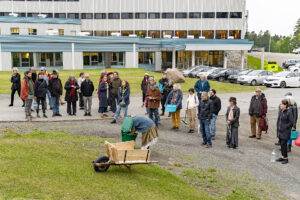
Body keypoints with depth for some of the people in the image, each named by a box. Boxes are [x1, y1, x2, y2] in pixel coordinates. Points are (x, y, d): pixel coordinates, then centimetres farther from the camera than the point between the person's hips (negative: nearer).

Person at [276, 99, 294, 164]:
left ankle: (286, 158, 6)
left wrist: (284, 128, -14)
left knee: (283, 144, -6)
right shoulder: (280, 111, 7)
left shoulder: (289, 112, -14)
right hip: (280, 131, 7)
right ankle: (283, 157, 22)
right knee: (281, 144, 12)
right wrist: (278, 129, 9)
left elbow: (291, 122, -14)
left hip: (285, 131, -7)